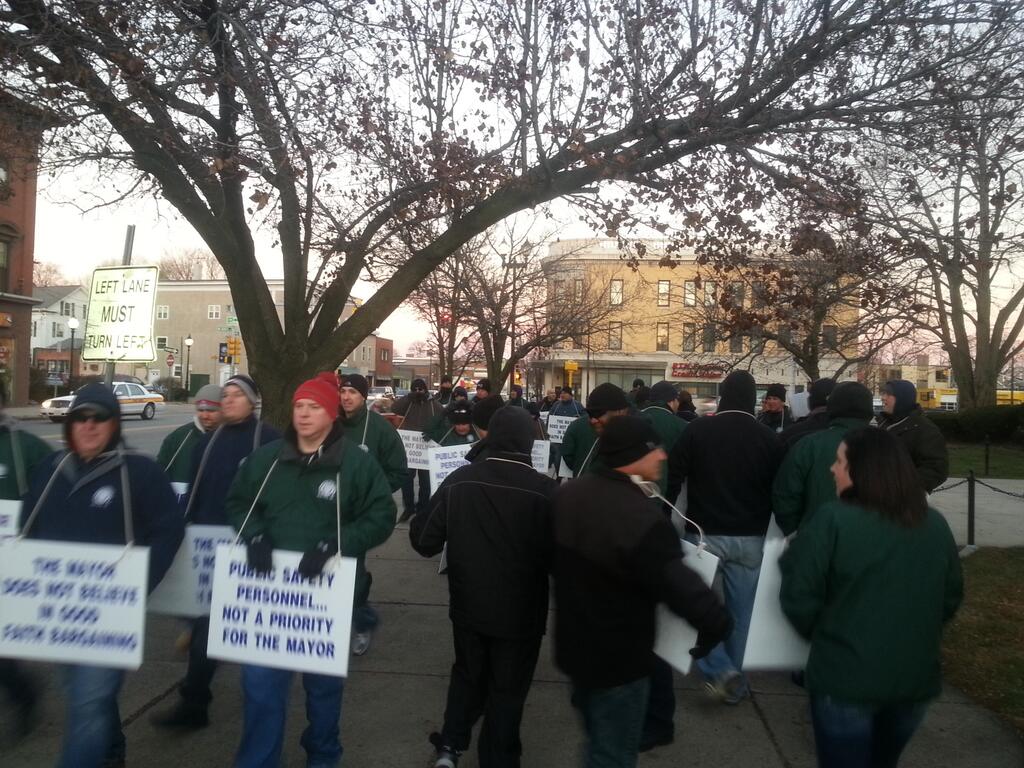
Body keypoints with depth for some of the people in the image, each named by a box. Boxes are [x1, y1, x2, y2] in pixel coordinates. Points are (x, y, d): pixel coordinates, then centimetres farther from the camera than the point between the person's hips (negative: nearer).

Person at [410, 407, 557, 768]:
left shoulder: (458, 481, -13)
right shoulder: (545, 490, -21)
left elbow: (424, 540, -8)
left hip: (468, 605, 3)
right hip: (520, 612, -2)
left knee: (467, 674, 27)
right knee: (507, 689, 17)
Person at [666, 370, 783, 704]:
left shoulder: (697, 430, -7)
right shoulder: (769, 438, -1)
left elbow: (673, 480, -6)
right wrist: (762, 526, 17)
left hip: (705, 533, -2)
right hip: (750, 538, 2)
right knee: (741, 609, 12)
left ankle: (720, 671, -2)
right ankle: (734, 678, 22)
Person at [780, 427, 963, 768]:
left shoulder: (832, 519, -18)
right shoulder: (936, 525, -1)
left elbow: (799, 598, -15)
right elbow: (951, 599, 10)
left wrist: (821, 633, 5)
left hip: (846, 679, -5)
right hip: (916, 677, 5)